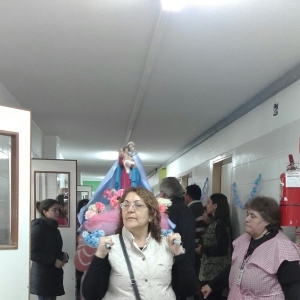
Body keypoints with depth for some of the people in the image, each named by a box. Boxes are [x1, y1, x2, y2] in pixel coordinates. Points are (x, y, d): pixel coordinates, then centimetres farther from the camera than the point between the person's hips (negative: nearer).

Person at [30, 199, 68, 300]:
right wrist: (53, 261, -20)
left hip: (53, 274, 8)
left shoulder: (53, 228, 14)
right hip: (42, 275, -8)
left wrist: (63, 256, 4)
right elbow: (33, 253, -18)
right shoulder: (38, 227, -11)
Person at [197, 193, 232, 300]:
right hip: (210, 270, 9)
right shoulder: (215, 222, 13)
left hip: (214, 271, -9)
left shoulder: (220, 224, -16)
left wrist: (202, 249, -10)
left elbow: (221, 249, -22)